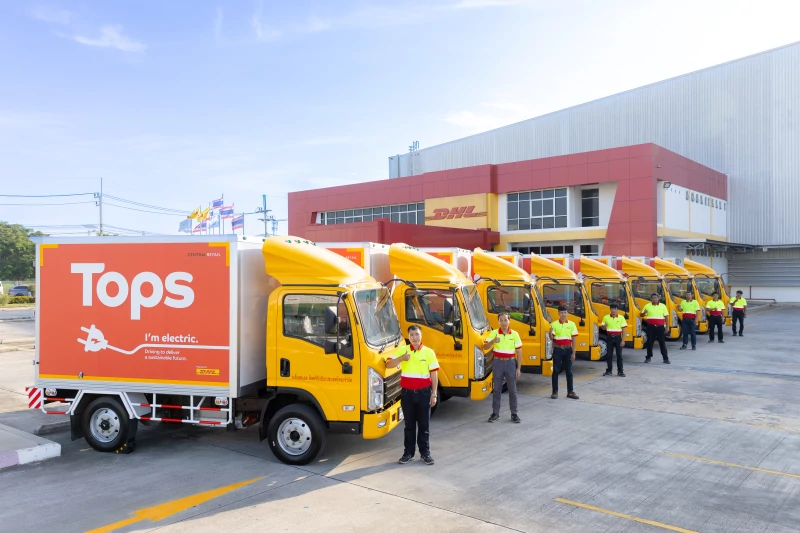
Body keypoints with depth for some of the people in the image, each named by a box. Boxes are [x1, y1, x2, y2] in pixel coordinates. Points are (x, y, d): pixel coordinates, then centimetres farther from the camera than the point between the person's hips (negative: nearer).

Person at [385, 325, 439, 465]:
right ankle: (408, 452, 19)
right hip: (407, 392, 1)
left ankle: (425, 453, 16)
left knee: (424, 425, 7)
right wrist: (401, 358, -22)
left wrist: (434, 394, -2)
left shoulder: (429, 352, -3)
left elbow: (434, 375, 1)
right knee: (409, 424, 10)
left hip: (423, 392, -1)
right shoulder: (402, 350, 0)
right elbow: (388, 364, -6)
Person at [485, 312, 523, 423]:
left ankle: (514, 414, 12)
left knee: (512, 390, 4)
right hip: (498, 363, 0)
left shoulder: (514, 334, -1)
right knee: (497, 389, 6)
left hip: (510, 363, 0)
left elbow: (519, 352, 1)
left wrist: (518, 368, -2)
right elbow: (485, 347, -7)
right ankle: (495, 413, 14)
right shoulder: (494, 333, -1)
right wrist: (493, 341, -27)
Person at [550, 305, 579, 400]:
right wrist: (550, 331, -21)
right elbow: (551, 338, 0)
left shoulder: (571, 324, 0)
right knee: (556, 371, 2)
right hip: (557, 350, -1)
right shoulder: (554, 324, -1)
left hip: (567, 349, 1)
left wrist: (573, 353, -3)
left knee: (569, 371, 5)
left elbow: (573, 339, 1)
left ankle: (570, 391, 13)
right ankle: (555, 391, 8)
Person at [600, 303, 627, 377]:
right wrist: (604, 326, -15)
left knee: (619, 354, 2)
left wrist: (623, 340, -7)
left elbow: (623, 330, -1)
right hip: (609, 337, 1)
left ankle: (620, 371, 8)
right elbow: (603, 328, 10)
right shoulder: (606, 317, 2)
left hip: (618, 337, -1)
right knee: (609, 354, 5)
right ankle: (609, 370, 13)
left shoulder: (621, 317, -2)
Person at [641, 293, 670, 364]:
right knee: (650, 342, 6)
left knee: (662, 342, 1)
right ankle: (648, 357, 17)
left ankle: (665, 358, 5)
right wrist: (644, 313, -15)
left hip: (660, 327, 0)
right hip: (651, 327, 1)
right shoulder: (647, 306, 3)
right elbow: (642, 315, 9)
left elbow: (666, 317, 5)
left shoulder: (663, 306, 4)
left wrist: (666, 327, 1)